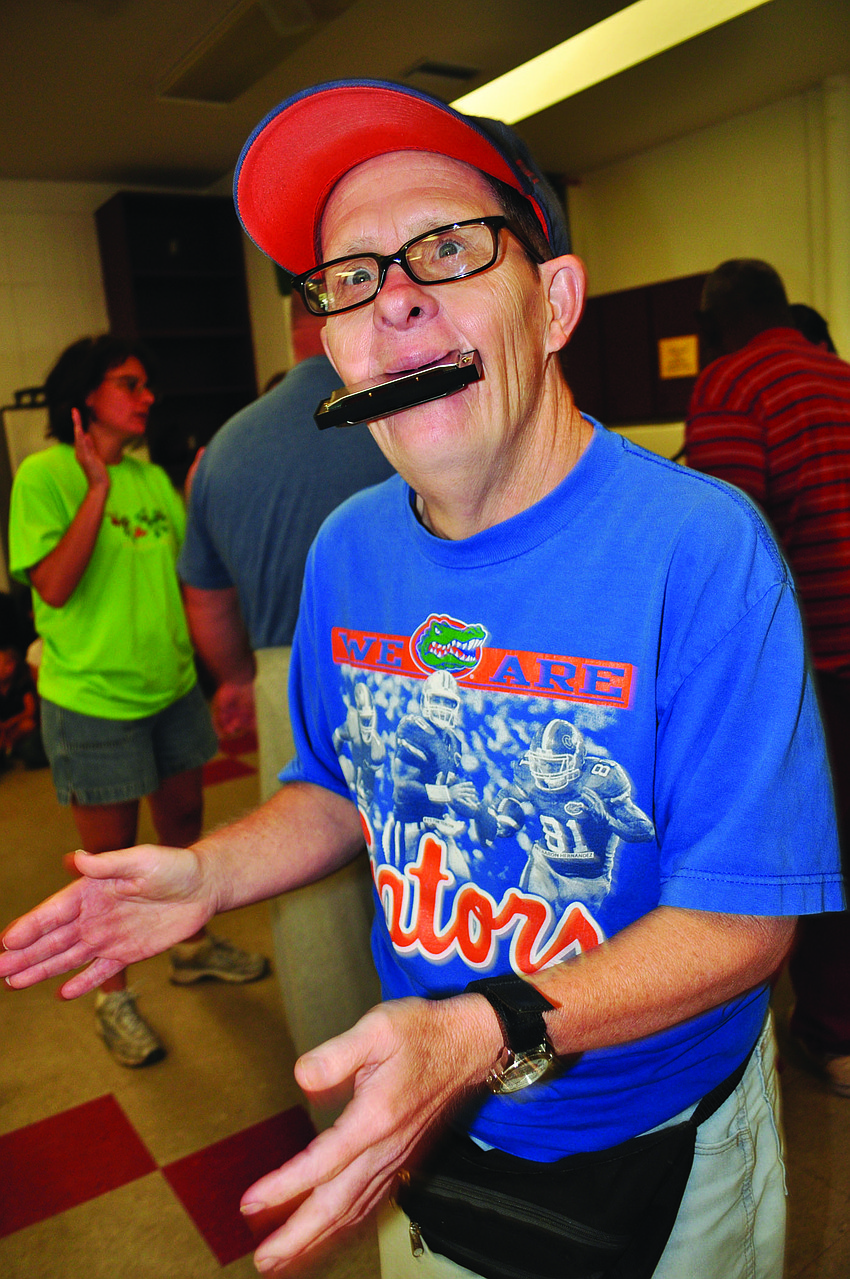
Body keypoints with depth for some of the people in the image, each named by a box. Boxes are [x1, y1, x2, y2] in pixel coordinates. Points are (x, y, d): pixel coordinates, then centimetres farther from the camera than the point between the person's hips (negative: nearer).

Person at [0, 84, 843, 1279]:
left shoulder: (700, 549, -26)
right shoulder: (349, 552, -8)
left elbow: (742, 916, -23)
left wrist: (491, 1034, -36)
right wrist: (210, 875, -11)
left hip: (655, 1141, -3)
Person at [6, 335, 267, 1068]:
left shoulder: (152, 475, 8)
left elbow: (191, 563, 13)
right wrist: (98, 487, -25)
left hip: (172, 684, 7)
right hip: (93, 698, -6)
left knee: (183, 817, 19)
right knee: (110, 851, 6)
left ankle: (193, 945, 41)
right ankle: (113, 997, 26)